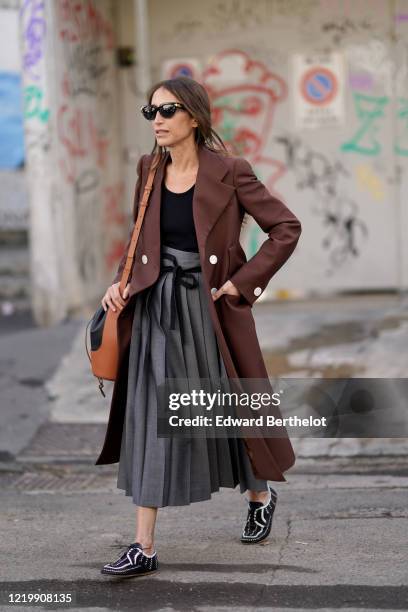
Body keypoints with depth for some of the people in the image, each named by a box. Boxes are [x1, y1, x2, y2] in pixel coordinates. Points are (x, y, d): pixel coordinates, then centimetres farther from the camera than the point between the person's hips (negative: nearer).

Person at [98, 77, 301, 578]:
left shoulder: (226, 171, -11)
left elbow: (287, 226, -9)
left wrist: (242, 283, -13)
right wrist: (121, 281, 3)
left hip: (208, 306, -4)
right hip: (157, 307, 4)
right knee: (151, 417, 0)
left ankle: (260, 495, 42)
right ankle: (144, 547, 3)